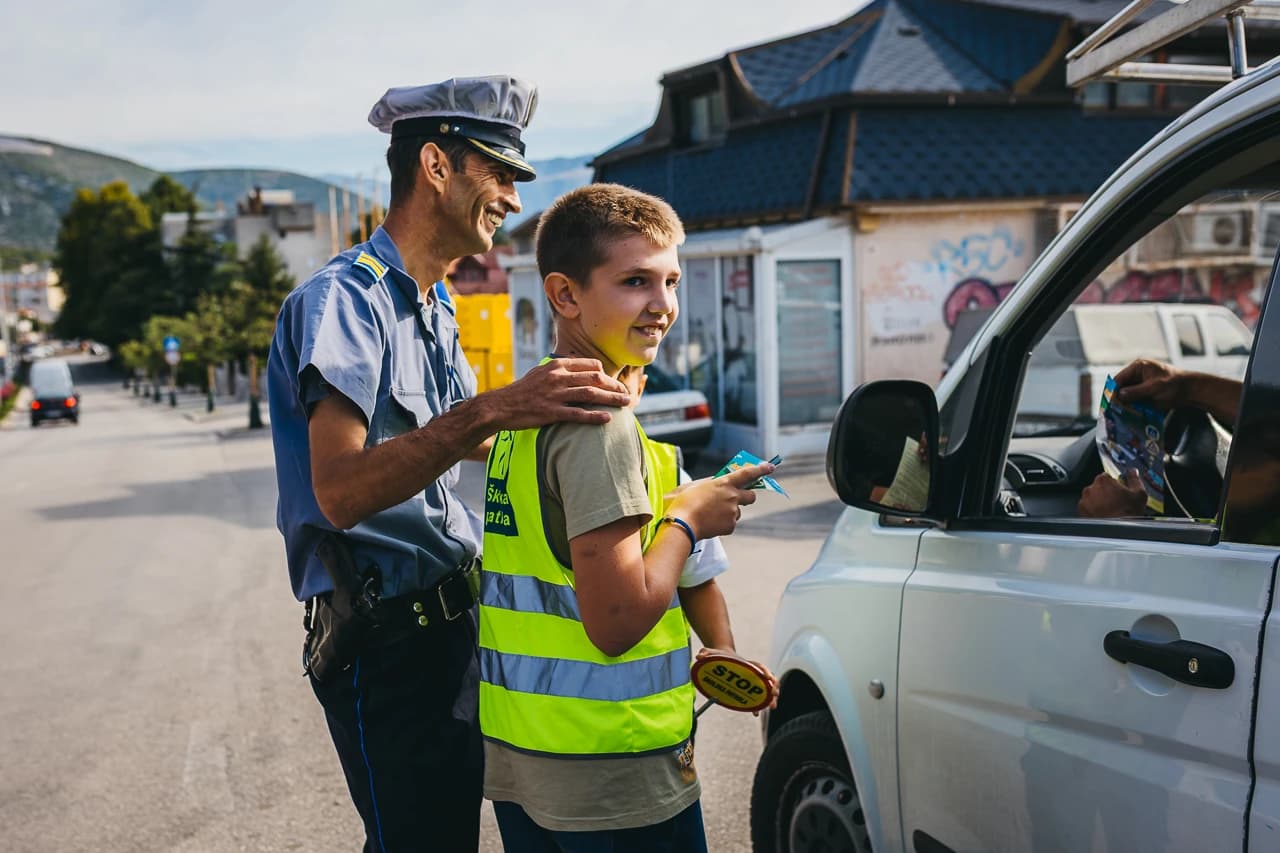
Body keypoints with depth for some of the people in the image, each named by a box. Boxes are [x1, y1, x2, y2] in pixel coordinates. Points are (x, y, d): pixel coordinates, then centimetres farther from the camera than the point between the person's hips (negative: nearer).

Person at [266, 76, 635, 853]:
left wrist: (562, 405, 14)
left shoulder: (434, 307, 14)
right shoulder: (346, 297, -17)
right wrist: (490, 410, -38)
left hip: (453, 617, 9)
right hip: (387, 636, -9)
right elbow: (340, 490, -29)